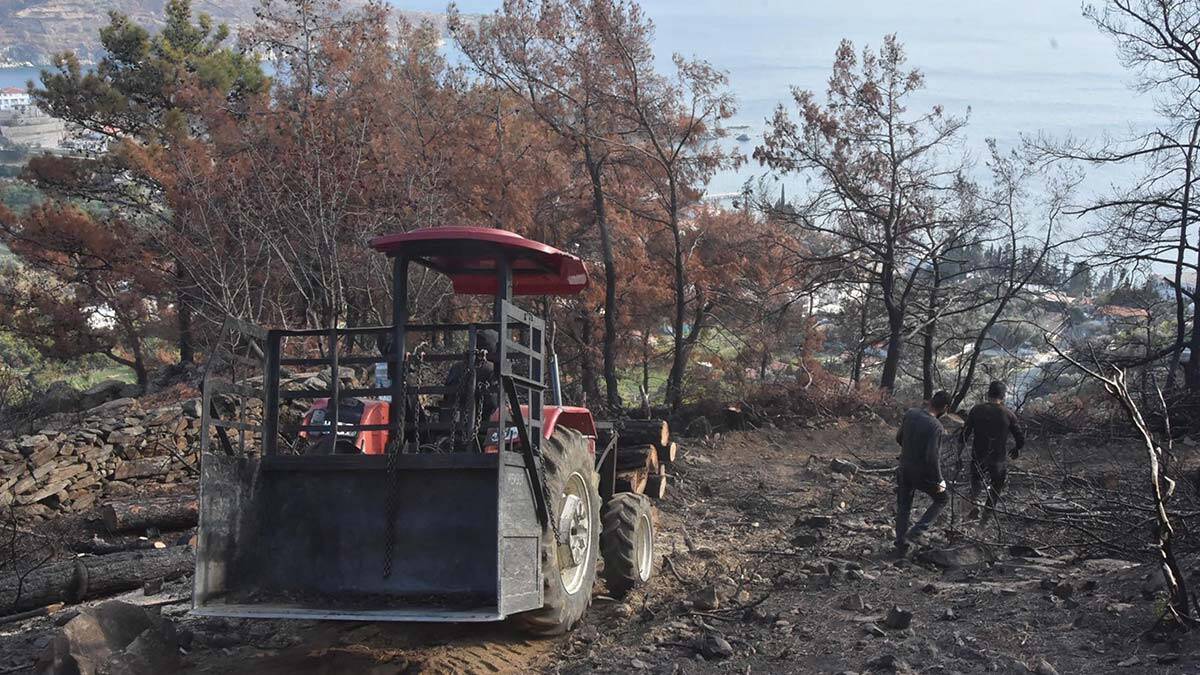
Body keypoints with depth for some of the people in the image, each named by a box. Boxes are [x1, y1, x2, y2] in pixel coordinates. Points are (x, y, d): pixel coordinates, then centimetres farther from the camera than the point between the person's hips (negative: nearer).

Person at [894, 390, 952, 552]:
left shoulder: (910, 413, -5)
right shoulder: (935, 427, -24)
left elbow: (899, 438, 8)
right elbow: (932, 457, -25)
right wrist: (938, 481, -14)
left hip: (904, 470, 6)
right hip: (922, 474, -6)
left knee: (903, 507, 18)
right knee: (942, 498, 19)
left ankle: (901, 545, 25)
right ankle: (915, 533, 10)